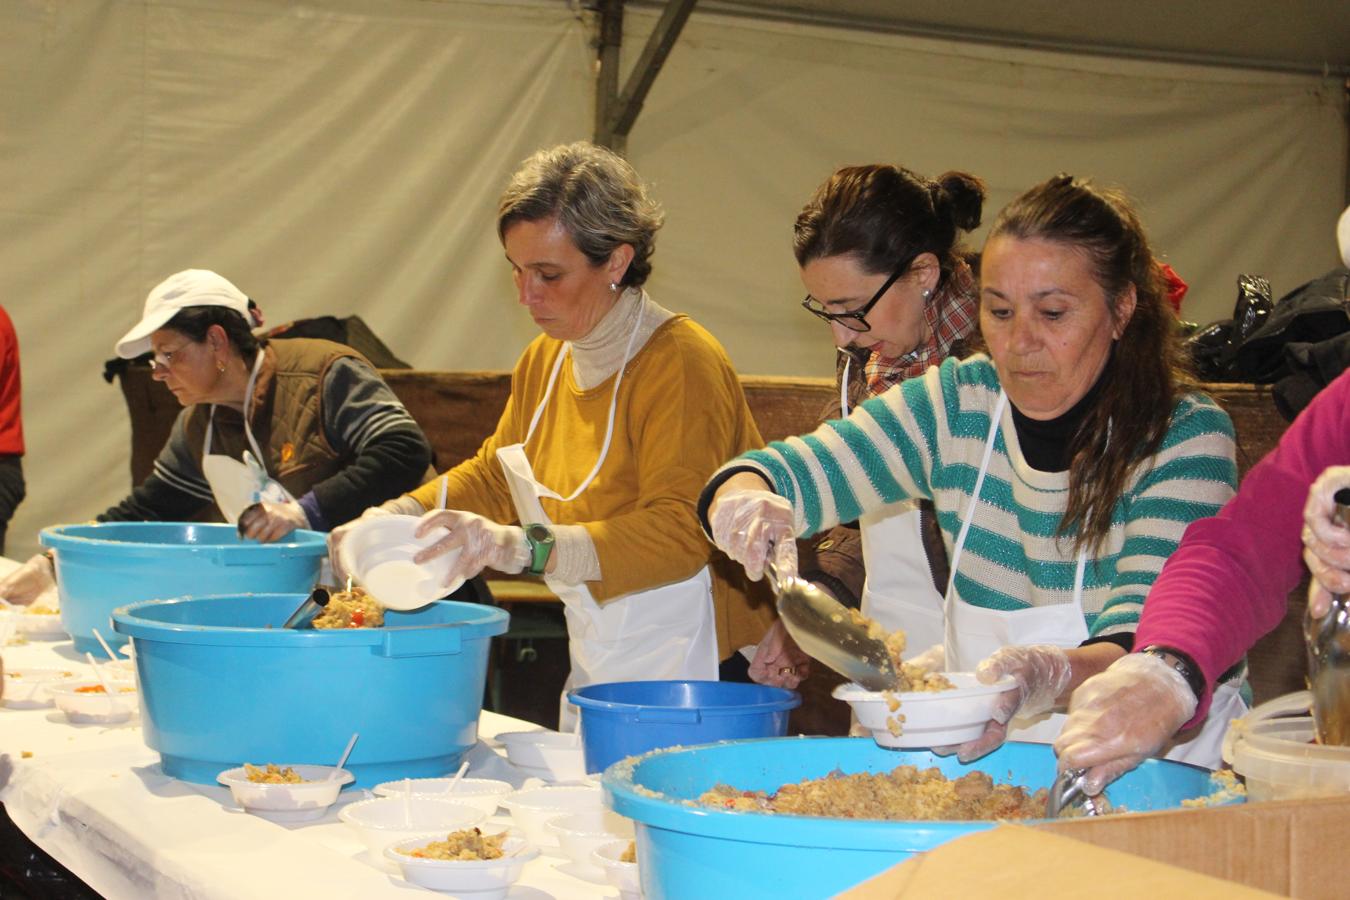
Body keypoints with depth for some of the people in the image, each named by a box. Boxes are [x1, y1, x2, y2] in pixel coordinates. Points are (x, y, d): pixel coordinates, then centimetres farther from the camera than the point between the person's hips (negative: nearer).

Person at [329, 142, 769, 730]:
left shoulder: (682, 363, -18)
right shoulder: (544, 361, 8)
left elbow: (678, 532, -28)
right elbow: (496, 474, 19)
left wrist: (519, 546, -38)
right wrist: (398, 515, 0)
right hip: (591, 664, 8)